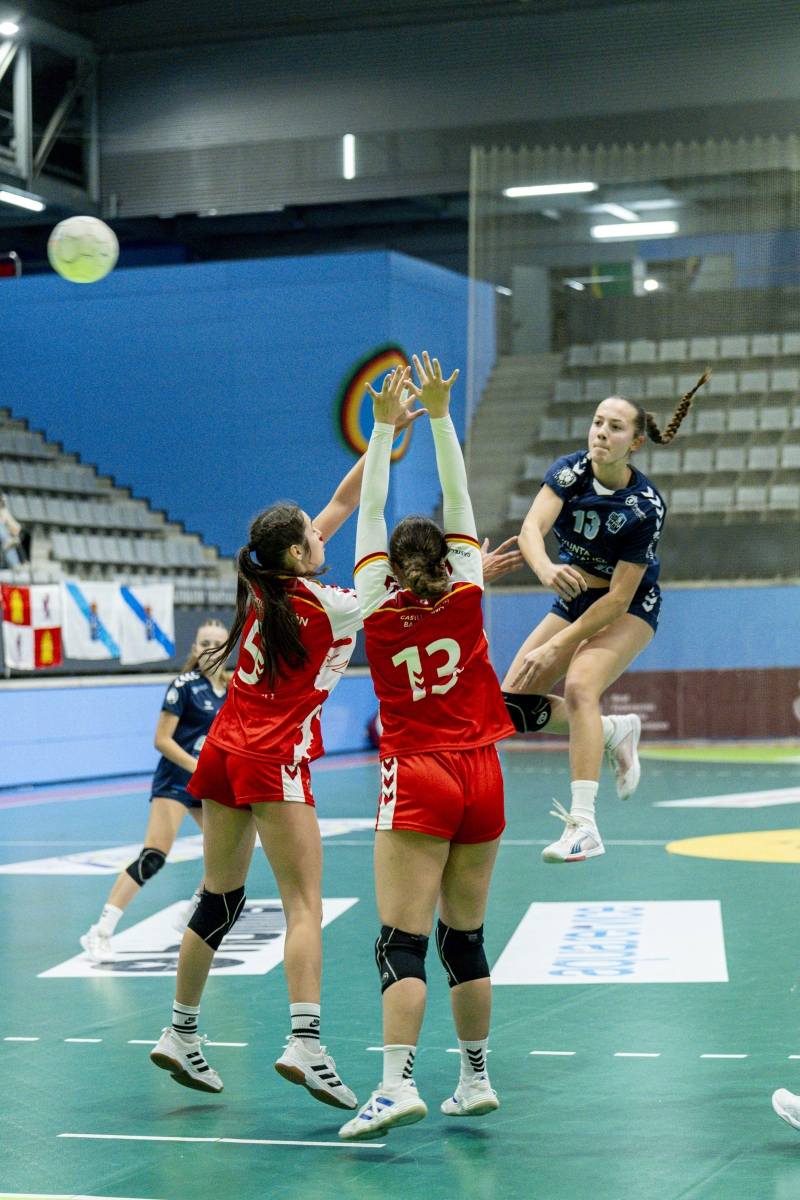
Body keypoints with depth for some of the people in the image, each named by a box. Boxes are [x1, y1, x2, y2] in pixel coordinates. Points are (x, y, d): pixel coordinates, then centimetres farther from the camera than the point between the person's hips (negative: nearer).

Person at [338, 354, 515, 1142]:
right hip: (480, 778, 4)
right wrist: (439, 415, 9)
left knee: (401, 942, -9)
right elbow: (459, 503, 9)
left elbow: (371, 511, 4)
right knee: (464, 939, 12)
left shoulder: (377, 606, -2)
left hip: (416, 779, -3)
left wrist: (384, 426, 8)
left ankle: (397, 1084, -22)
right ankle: (475, 1080, 16)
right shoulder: (466, 597, 3)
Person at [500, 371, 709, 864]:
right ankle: (616, 732, 19)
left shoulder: (647, 507, -26)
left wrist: (557, 647, -27)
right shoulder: (570, 471, -15)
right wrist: (547, 568, -53)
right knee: (513, 704, -5)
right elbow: (532, 527, -30)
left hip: (629, 610, -6)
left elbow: (619, 597, -25)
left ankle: (584, 826, -32)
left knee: (579, 686, -31)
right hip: (574, 599, 6)